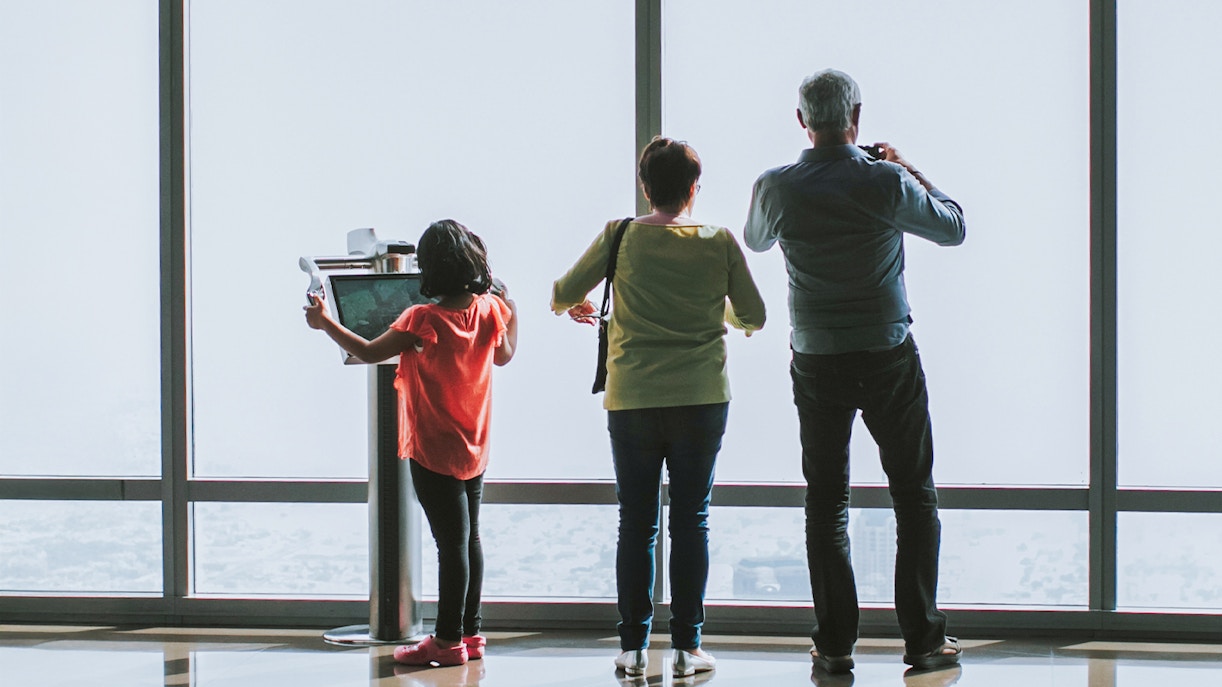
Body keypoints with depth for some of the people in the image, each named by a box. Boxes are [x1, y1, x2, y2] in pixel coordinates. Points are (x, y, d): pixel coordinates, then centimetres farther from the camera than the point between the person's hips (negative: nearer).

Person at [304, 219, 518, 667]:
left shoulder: (424, 320, -21)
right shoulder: (489, 310, -3)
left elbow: (369, 353, -16)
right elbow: (504, 355, 16)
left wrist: (325, 323, -5)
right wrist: (510, 309, 30)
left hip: (434, 453, -7)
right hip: (474, 450, 7)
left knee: (451, 543, -4)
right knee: (469, 538, 15)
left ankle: (448, 640, 2)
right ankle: (470, 633, 22)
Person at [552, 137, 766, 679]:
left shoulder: (621, 236, -2)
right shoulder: (720, 242, -1)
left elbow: (562, 294, 6)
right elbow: (753, 317, 7)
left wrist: (570, 305, 29)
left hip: (631, 400, 0)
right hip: (702, 399, 0)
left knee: (636, 523, 6)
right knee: (691, 521, 5)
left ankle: (633, 648, 7)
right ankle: (687, 647, 5)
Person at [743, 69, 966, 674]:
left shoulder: (776, 188, -6)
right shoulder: (886, 183, -11)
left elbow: (755, 240, 17)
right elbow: (954, 229, 6)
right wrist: (909, 170, 17)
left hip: (816, 362, 2)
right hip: (888, 356, -1)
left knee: (825, 500, 8)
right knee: (914, 495, 8)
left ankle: (835, 643, 6)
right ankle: (922, 637, 7)